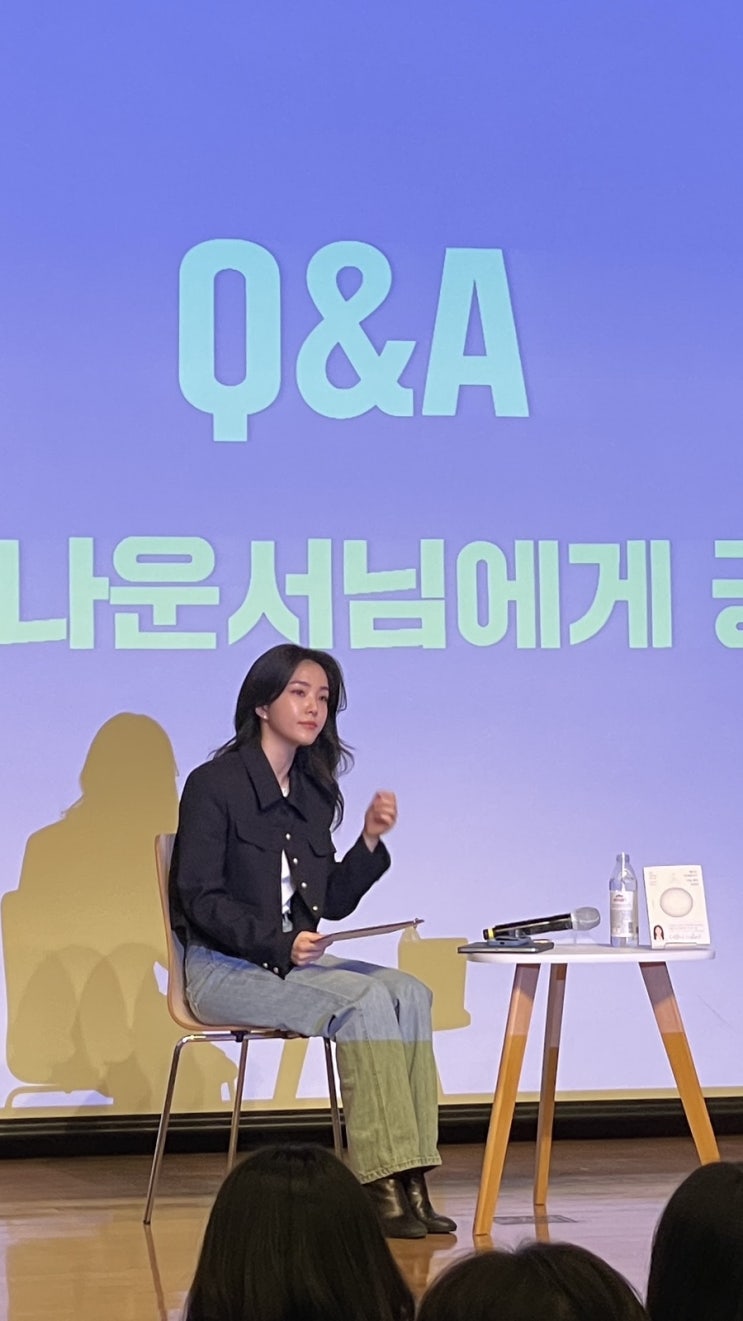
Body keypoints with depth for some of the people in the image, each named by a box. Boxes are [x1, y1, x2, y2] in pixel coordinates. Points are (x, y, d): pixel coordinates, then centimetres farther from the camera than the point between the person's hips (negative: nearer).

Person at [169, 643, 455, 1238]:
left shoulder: (315, 792, 14)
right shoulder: (214, 785, -6)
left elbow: (332, 903, 14)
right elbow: (200, 898, -12)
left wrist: (370, 839, 0)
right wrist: (279, 943, -24)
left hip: (294, 961, 6)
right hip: (225, 968, -6)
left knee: (408, 990, -21)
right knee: (365, 1000, -29)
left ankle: (410, 1177, -27)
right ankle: (381, 1182, -31)